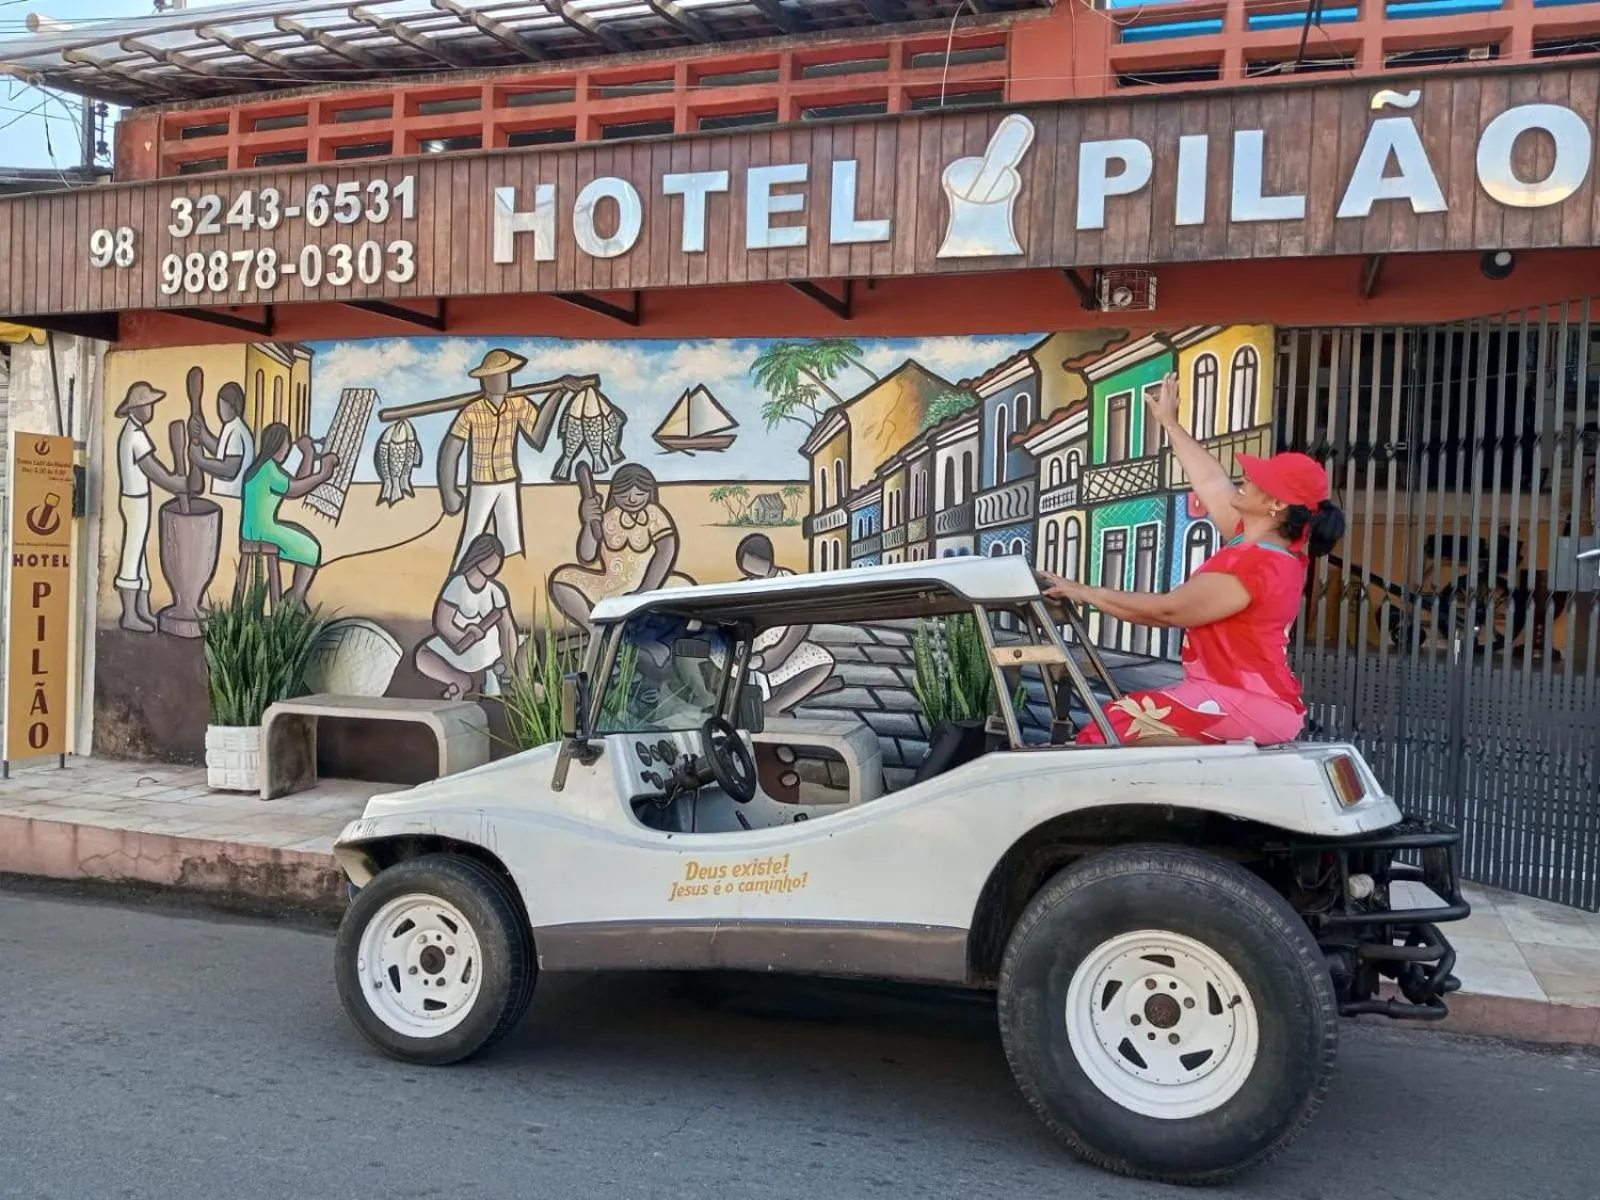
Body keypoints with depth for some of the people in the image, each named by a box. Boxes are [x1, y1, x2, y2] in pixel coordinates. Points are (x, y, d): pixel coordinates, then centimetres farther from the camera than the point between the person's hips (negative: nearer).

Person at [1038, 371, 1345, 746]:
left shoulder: (1253, 564, -20)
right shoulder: (1272, 543, 9)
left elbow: (1165, 611, -18)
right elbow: (1211, 481, 21)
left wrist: (1082, 592, -12)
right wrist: (1170, 423, 31)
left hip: (1249, 706, -10)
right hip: (1256, 699, 10)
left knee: (1112, 726, -21)